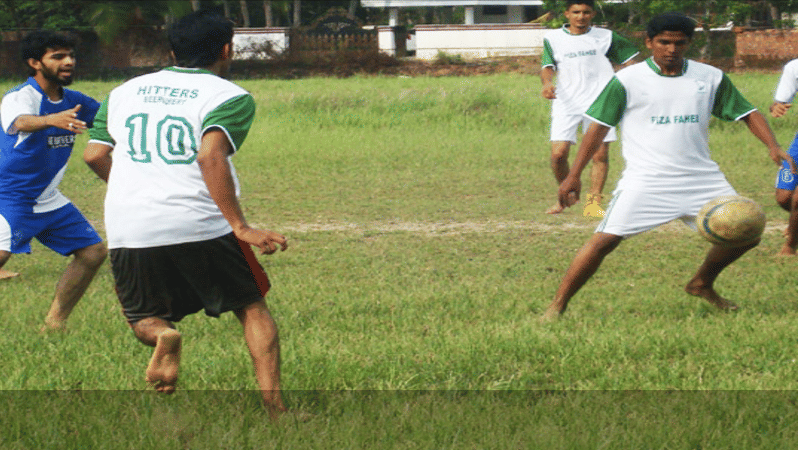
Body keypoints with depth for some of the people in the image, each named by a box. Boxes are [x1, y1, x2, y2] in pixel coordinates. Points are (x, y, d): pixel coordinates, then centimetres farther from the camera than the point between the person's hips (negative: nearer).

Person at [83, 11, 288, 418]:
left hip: (128, 231, 3)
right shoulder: (231, 97, 0)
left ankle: (162, 335, -14)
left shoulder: (123, 92, 16)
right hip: (202, 227, -3)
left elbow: (94, 155, 14)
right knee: (252, 308, 16)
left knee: (143, 317, 22)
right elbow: (211, 156, -16)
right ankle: (274, 407, 3)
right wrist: (240, 227, -18)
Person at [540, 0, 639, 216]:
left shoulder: (606, 37, 8)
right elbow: (548, 66, -2)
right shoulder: (553, 38, 7)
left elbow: (630, 58, 15)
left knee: (600, 154, -6)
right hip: (566, 103, 0)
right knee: (558, 153, -11)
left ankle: (594, 202, 6)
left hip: (599, 104, 0)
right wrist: (547, 83, -23)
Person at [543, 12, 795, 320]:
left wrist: (772, 146, -5)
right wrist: (574, 176, -1)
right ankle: (557, 306, -6)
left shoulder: (711, 78, 6)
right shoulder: (627, 81, -3)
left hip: (701, 176, 4)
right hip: (645, 179, -4)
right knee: (604, 240, -17)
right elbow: (600, 125, 1)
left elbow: (747, 113, 12)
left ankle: (702, 284, 26)